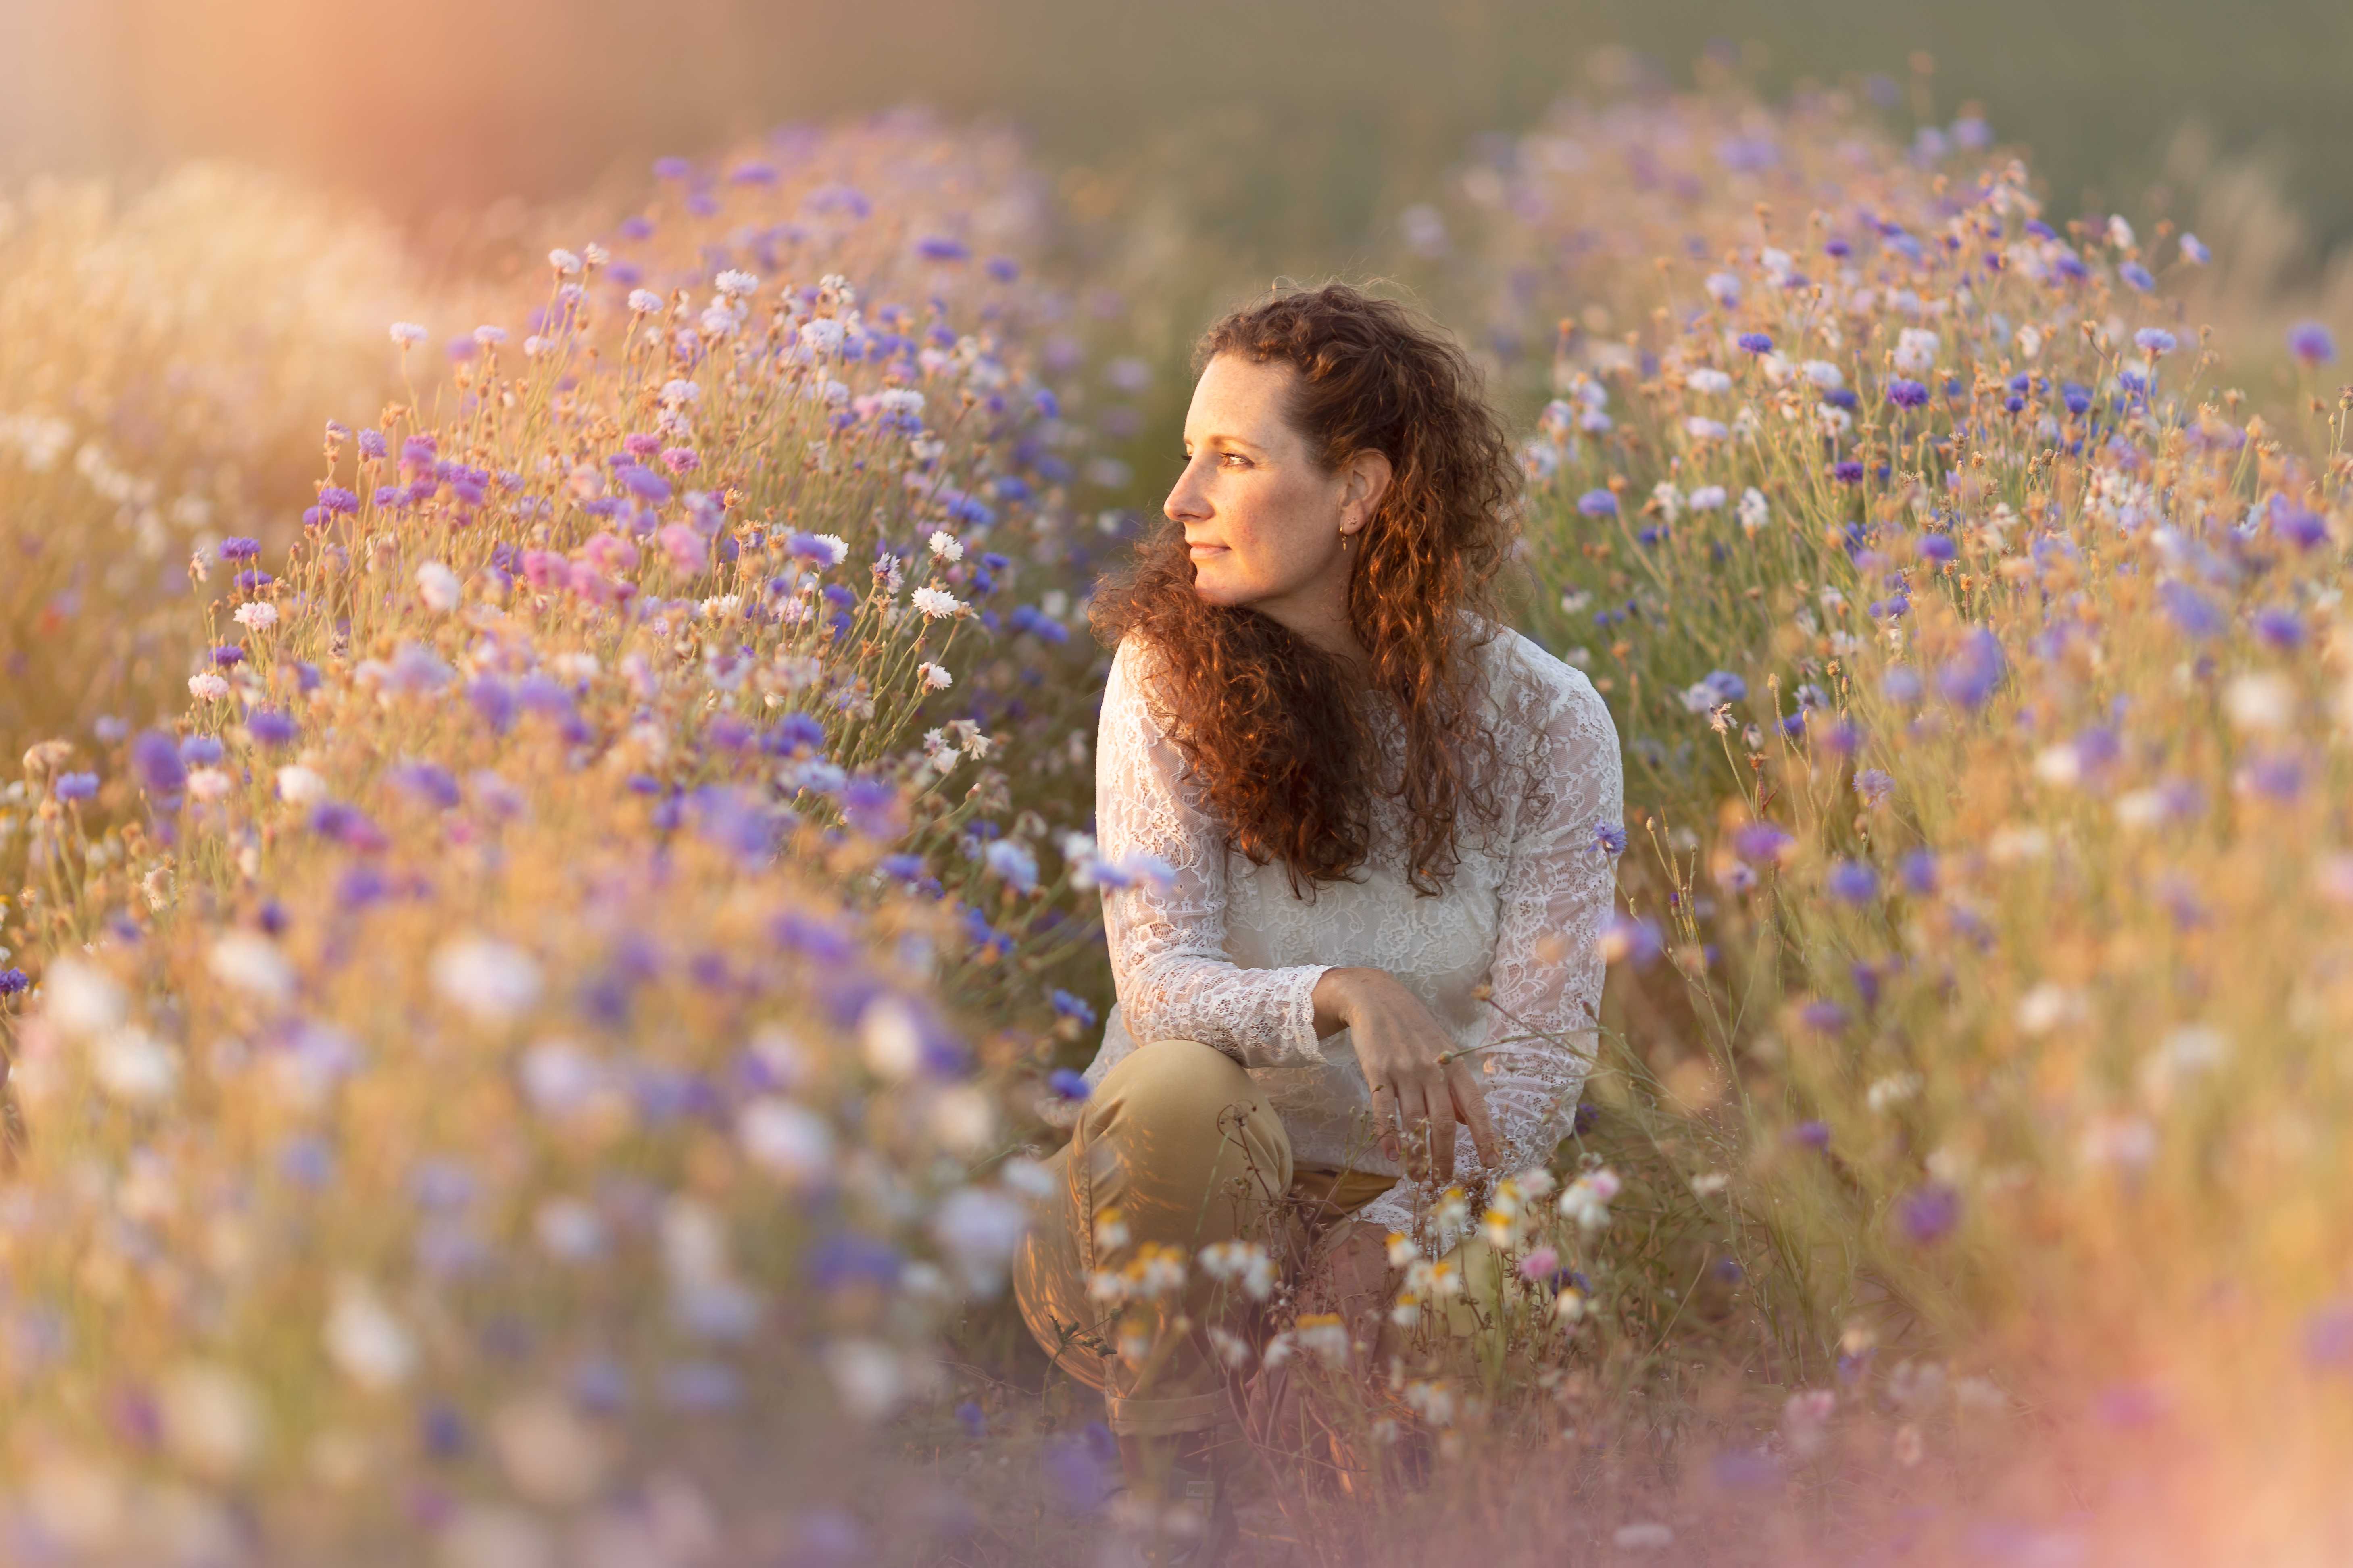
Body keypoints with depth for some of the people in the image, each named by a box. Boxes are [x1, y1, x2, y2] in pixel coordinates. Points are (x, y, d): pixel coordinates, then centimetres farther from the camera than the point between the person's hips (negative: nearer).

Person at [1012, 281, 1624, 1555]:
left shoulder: (1547, 725, -6)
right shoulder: (1168, 674, -8)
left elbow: (1543, 1047, -8)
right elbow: (1160, 983, -16)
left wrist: (1389, 1237, -23)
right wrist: (1346, 995, -37)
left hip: (1399, 1202, 1)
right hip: (1174, 1204, -1)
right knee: (1176, 1087, -36)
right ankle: (1174, 1497, -17)